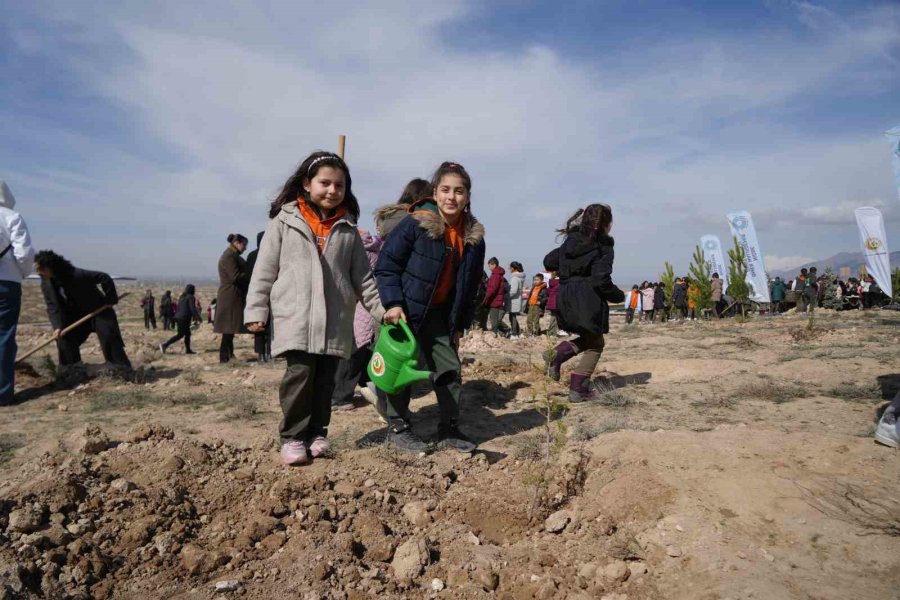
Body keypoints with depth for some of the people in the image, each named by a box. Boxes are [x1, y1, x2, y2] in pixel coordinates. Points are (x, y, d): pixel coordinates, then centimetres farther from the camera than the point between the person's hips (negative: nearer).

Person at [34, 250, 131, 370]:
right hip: (77, 315, 6)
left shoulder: (76, 274, -27)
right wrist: (57, 326, -24)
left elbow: (105, 278, -25)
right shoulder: (46, 283, -8)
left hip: (99, 311, -6)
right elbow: (52, 306, -10)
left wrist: (111, 300, -19)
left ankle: (125, 372, -13)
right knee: (64, 339, -5)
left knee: (109, 339, -15)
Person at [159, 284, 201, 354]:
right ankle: (165, 345, -11)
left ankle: (187, 350, 12)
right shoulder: (190, 297, -9)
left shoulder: (182, 297, 16)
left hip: (178, 317, 9)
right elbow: (193, 309, -16)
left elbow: (178, 308, 19)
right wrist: (198, 317, -9)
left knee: (187, 333, 12)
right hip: (184, 319, -9)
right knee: (180, 335, -5)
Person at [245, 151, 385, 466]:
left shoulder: (347, 229, 11)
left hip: (336, 320, 3)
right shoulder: (284, 221, 4)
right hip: (295, 317, -3)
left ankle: (317, 433, 19)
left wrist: (381, 308, 6)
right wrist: (256, 310, -2)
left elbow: (362, 275, 13)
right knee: (299, 375, -8)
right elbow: (265, 269, 3)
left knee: (325, 379, 6)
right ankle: (292, 436, 6)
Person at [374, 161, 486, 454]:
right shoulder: (415, 224, -16)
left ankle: (449, 428, 21)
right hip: (404, 311, -5)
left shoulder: (474, 237, 1)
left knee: (450, 368, 7)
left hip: (438, 314, 6)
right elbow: (386, 265, -13)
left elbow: (470, 286, 9)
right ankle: (398, 427, 18)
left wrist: (460, 325, 11)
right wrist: (393, 303, -21)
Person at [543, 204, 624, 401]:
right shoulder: (603, 248, -9)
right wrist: (618, 296, -1)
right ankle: (578, 389, 3)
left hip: (566, 299, 7)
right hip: (589, 301, -7)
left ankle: (556, 355, 1)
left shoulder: (571, 241, 11)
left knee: (588, 338, 23)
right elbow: (601, 280, -17)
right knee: (595, 344, 7)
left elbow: (548, 262, 14)